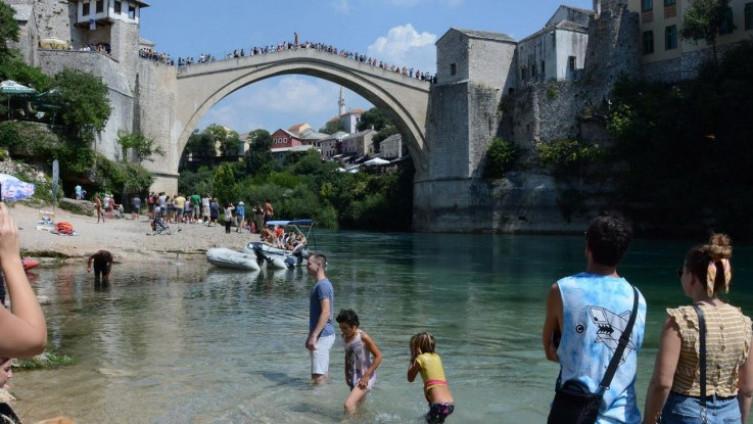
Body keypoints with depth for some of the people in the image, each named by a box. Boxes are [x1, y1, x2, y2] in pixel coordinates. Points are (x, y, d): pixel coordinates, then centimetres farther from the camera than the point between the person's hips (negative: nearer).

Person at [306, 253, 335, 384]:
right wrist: (311, 336, 23)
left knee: (319, 376, -8)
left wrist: (314, 336, -25)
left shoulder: (322, 285, -16)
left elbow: (326, 313, -23)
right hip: (321, 335, 10)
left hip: (322, 336, -10)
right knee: (318, 374, 15)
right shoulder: (320, 284, 15)